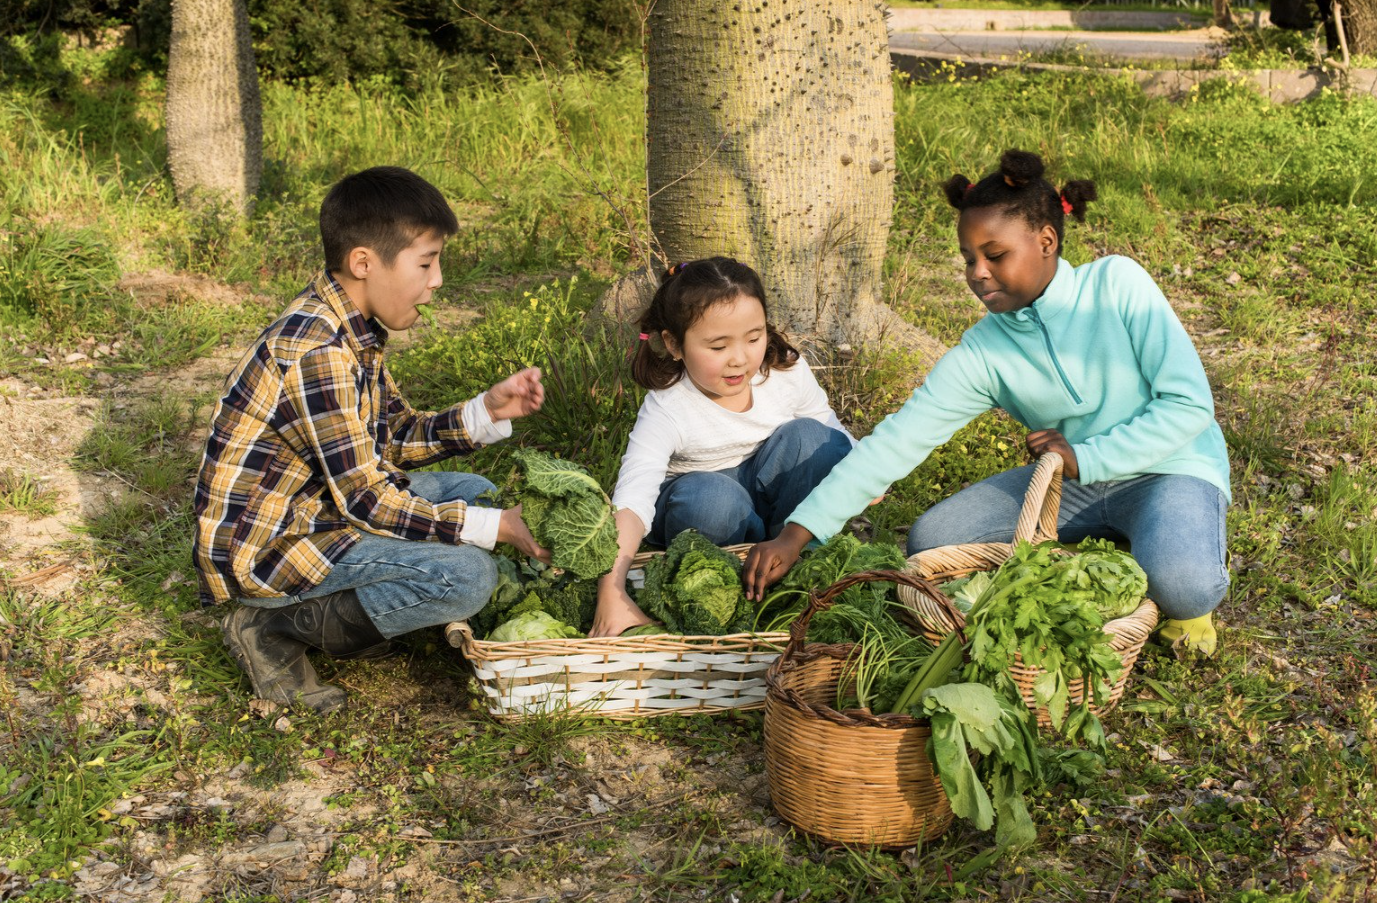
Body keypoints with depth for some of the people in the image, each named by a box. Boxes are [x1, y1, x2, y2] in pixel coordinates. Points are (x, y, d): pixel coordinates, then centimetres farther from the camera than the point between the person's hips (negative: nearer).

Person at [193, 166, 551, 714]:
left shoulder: (352, 330, 5)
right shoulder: (313, 352, -26)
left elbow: (398, 438, 11)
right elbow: (365, 497, -25)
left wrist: (487, 412, -5)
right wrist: (493, 527, -20)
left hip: (318, 508, 10)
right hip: (261, 547, -10)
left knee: (473, 491, 14)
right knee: (467, 576, -22)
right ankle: (275, 627, -8)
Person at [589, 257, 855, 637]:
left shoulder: (788, 373, -14)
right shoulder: (666, 411, -27)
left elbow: (828, 430, 4)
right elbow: (630, 503, -39)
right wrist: (612, 594, -54)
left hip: (764, 493, 4)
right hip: (705, 508, -3)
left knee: (807, 437, -24)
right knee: (707, 496, -38)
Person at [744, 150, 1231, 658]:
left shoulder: (1117, 284, -15)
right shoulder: (983, 352, -8)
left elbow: (1189, 404, -17)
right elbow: (896, 442, -14)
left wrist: (1085, 458, -20)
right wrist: (797, 533, -23)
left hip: (1170, 468, -4)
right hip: (1074, 482, 4)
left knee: (1181, 585, -36)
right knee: (930, 541, -10)